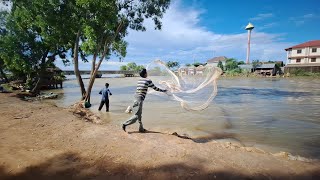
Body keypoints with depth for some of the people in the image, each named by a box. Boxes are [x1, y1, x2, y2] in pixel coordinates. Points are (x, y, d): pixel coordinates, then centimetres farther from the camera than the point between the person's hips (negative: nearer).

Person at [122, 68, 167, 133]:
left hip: (136, 97, 8)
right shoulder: (148, 80, -4)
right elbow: (155, 88, 5)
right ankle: (125, 124, -1)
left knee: (139, 114, 13)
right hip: (139, 99, -8)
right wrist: (163, 90, 20)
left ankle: (141, 128, 21)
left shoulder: (139, 80, 13)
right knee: (137, 115, -3)